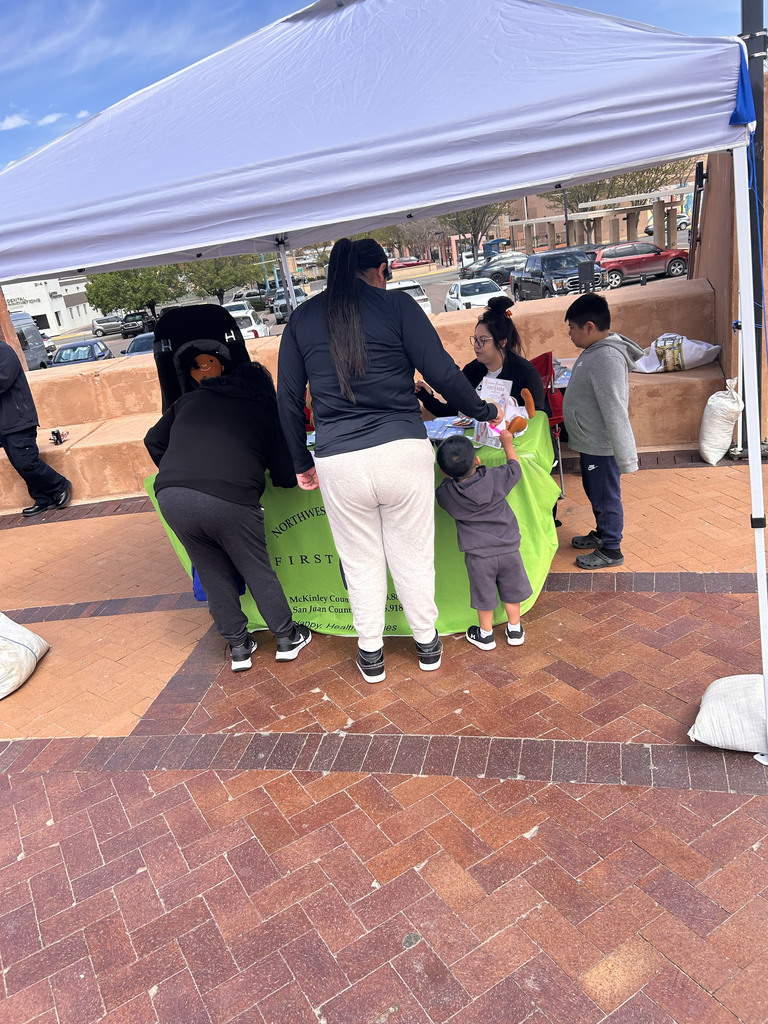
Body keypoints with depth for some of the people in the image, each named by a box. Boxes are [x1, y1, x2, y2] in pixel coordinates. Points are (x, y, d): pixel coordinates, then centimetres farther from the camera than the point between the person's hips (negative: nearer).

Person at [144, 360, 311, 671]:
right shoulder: (267, 412, 16)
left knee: (214, 574, 20)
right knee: (258, 571, 17)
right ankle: (287, 638, 30)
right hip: (229, 499, -3)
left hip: (171, 496, 3)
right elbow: (286, 477, 12)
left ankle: (238, 646, 30)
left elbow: (153, 441, 29)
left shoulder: (190, 399, 25)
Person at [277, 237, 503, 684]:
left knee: (361, 562, 16)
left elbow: (289, 400, 11)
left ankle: (371, 656, 29)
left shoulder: (302, 318, 10)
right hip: (404, 450, -1)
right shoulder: (396, 304, 1)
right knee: (413, 555, 14)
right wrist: (484, 411, 12)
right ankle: (427, 644, 31)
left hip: (338, 460, 2)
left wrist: (302, 463, 20)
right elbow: (442, 372, -4)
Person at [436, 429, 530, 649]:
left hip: (479, 554, -1)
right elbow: (515, 468, 9)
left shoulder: (445, 493, -14)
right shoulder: (496, 477, -11)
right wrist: (507, 444, 22)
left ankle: (485, 635, 32)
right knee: (511, 591, 20)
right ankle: (515, 630, 36)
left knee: (484, 596, 16)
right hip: (508, 548, 1)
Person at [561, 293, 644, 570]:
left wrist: (626, 458, -29)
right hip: (590, 442, 10)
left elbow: (616, 412, -30)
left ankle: (610, 551, 23)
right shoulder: (595, 351, 5)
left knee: (606, 497, 7)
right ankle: (602, 533, 45)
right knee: (595, 492, 25)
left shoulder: (607, 359, -28)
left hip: (601, 446, -10)